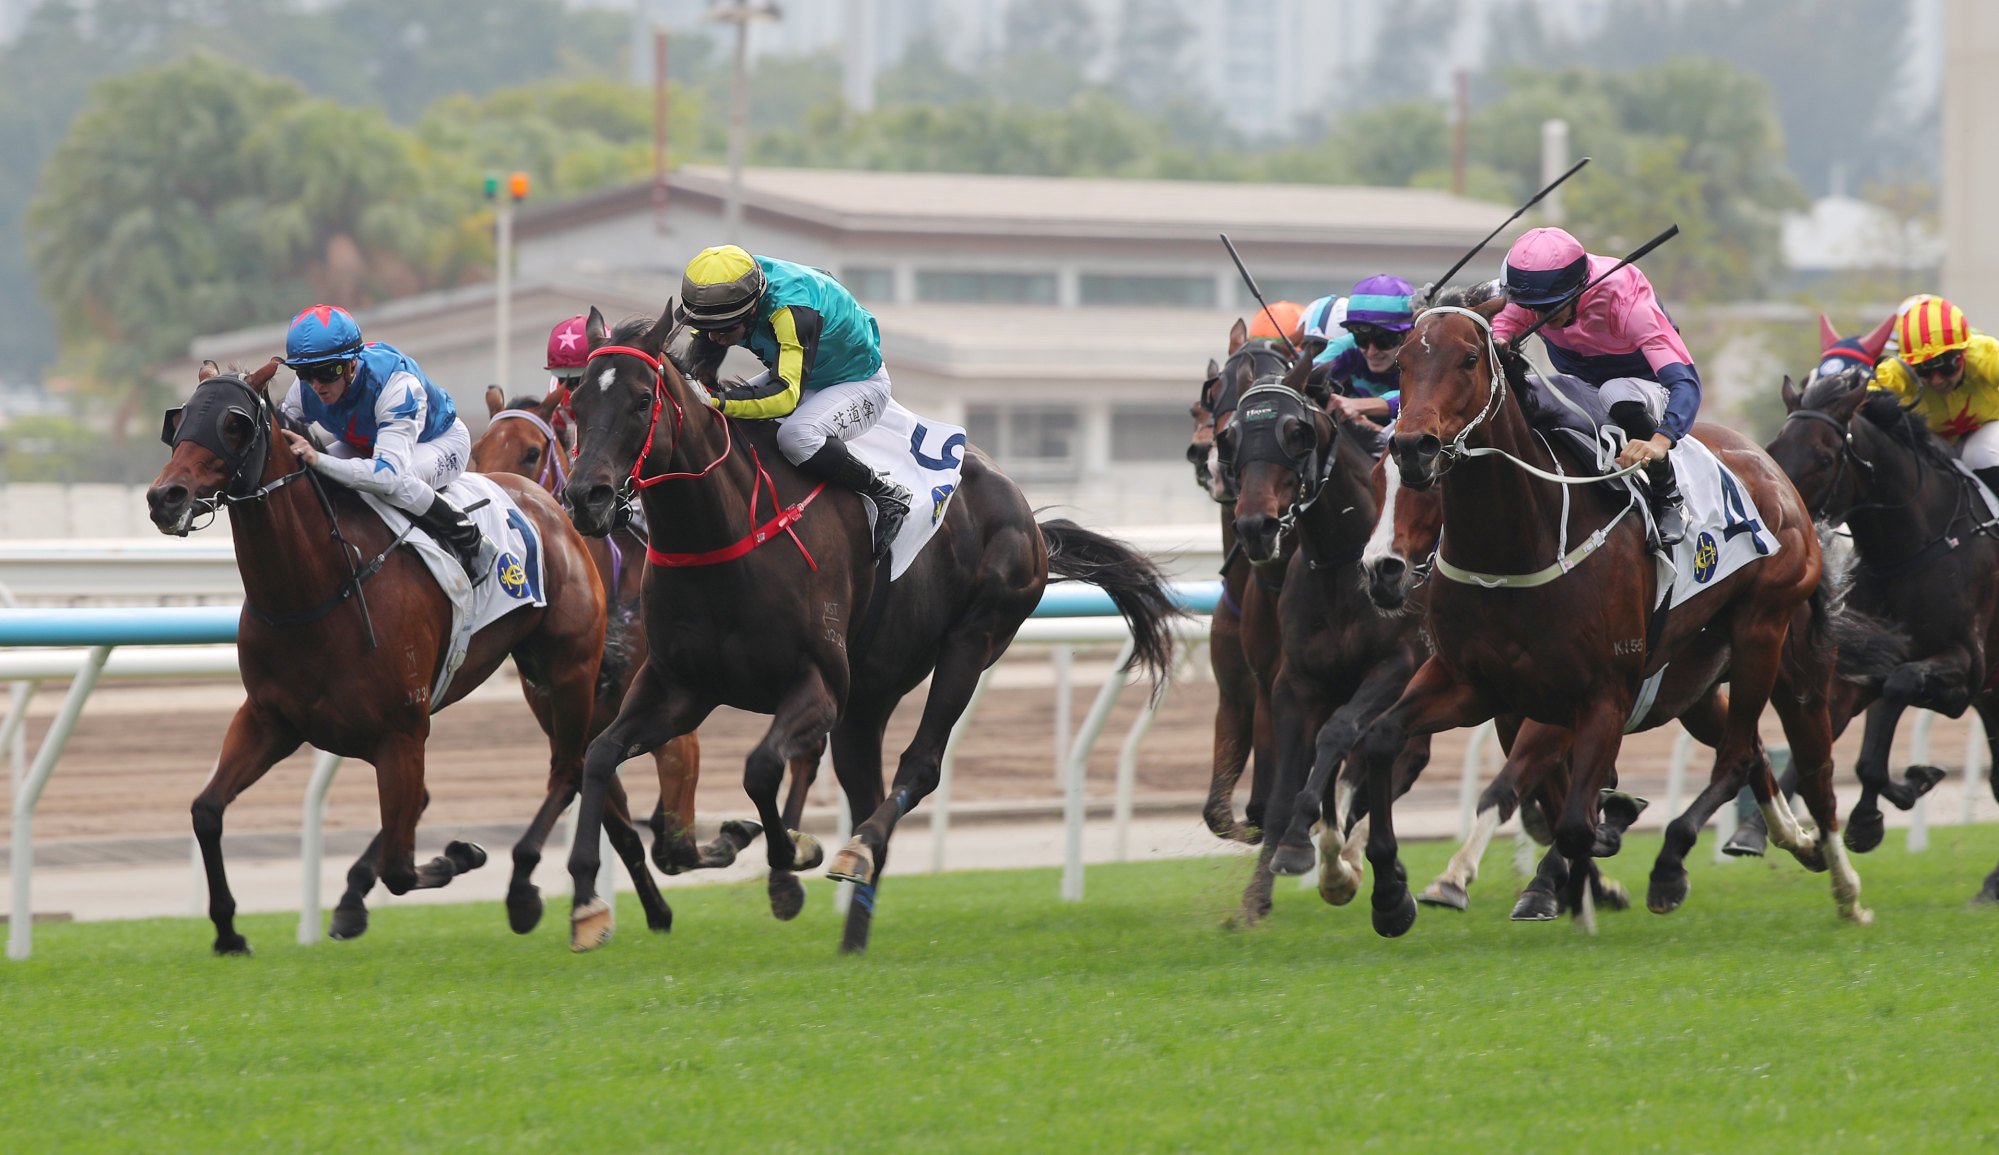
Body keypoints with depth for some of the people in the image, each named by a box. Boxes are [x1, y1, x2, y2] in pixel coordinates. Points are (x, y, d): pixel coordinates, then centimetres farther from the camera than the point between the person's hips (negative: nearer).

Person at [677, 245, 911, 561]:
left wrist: (718, 400, -59)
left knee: (796, 435, -37)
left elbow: (786, 395, -47)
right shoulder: (727, 291, -18)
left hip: (860, 384, -8)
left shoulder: (792, 309, -40)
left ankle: (886, 496, -18)